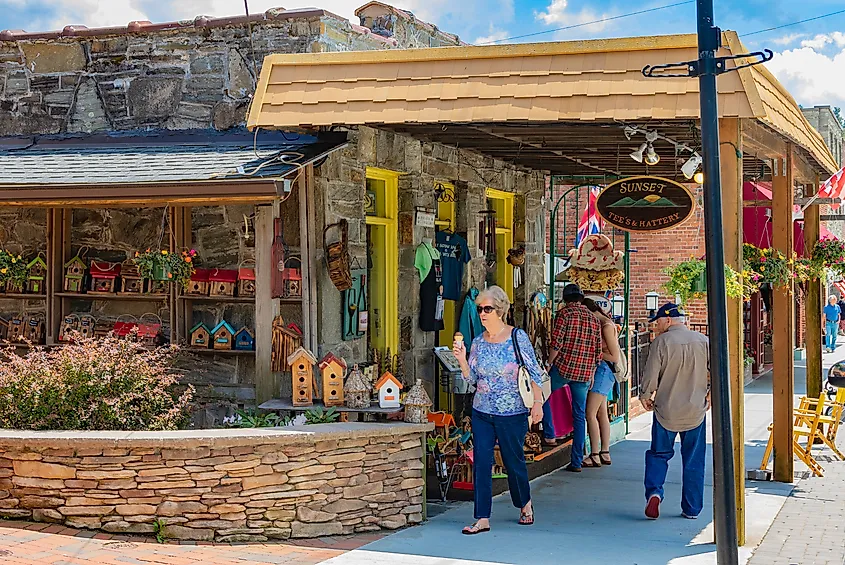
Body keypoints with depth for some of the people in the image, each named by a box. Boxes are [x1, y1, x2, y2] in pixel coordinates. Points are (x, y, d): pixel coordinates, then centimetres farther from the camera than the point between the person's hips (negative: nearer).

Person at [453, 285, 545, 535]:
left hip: (513, 414, -4)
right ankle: (482, 519, 1)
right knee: (481, 463, -3)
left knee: (514, 461, 8)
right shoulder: (478, 342, 5)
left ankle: (525, 504, 35)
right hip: (482, 413, 4)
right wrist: (462, 359, -8)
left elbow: (534, 373, -6)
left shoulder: (518, 337, -7)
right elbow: (472, 379, 7)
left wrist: (537, 403, -13)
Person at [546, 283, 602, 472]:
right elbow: (598, 350, 14)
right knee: (580, 415, 7)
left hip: (564, 367, -5)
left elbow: (557, 343, -11)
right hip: (585, 373, 5)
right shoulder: (593, 318, 13)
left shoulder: (565, 313, -3)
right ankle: (577, 461, 8)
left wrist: (548, 364, -1)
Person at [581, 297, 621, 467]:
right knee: (602, 414, 13)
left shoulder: (607, 326, -16)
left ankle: (594, 456, -6)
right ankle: (605, 454, 18)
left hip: (604, 370, -10)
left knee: (590, 414, -9)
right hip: (600, 371, 10)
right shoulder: (600, 324, 11)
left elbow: (615, 357, -17)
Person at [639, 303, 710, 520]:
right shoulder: (703, 341, -1)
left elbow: (651, 375, -9)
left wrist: (645, 396, 8)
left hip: (666, 410, -2)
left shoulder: (661, 342, -10)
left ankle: (654, 492, -9)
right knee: (694, 460, 11)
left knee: (658, 454, 12)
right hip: (696, 411, 2)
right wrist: (710, 393, 17)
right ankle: (692, 508, 14)